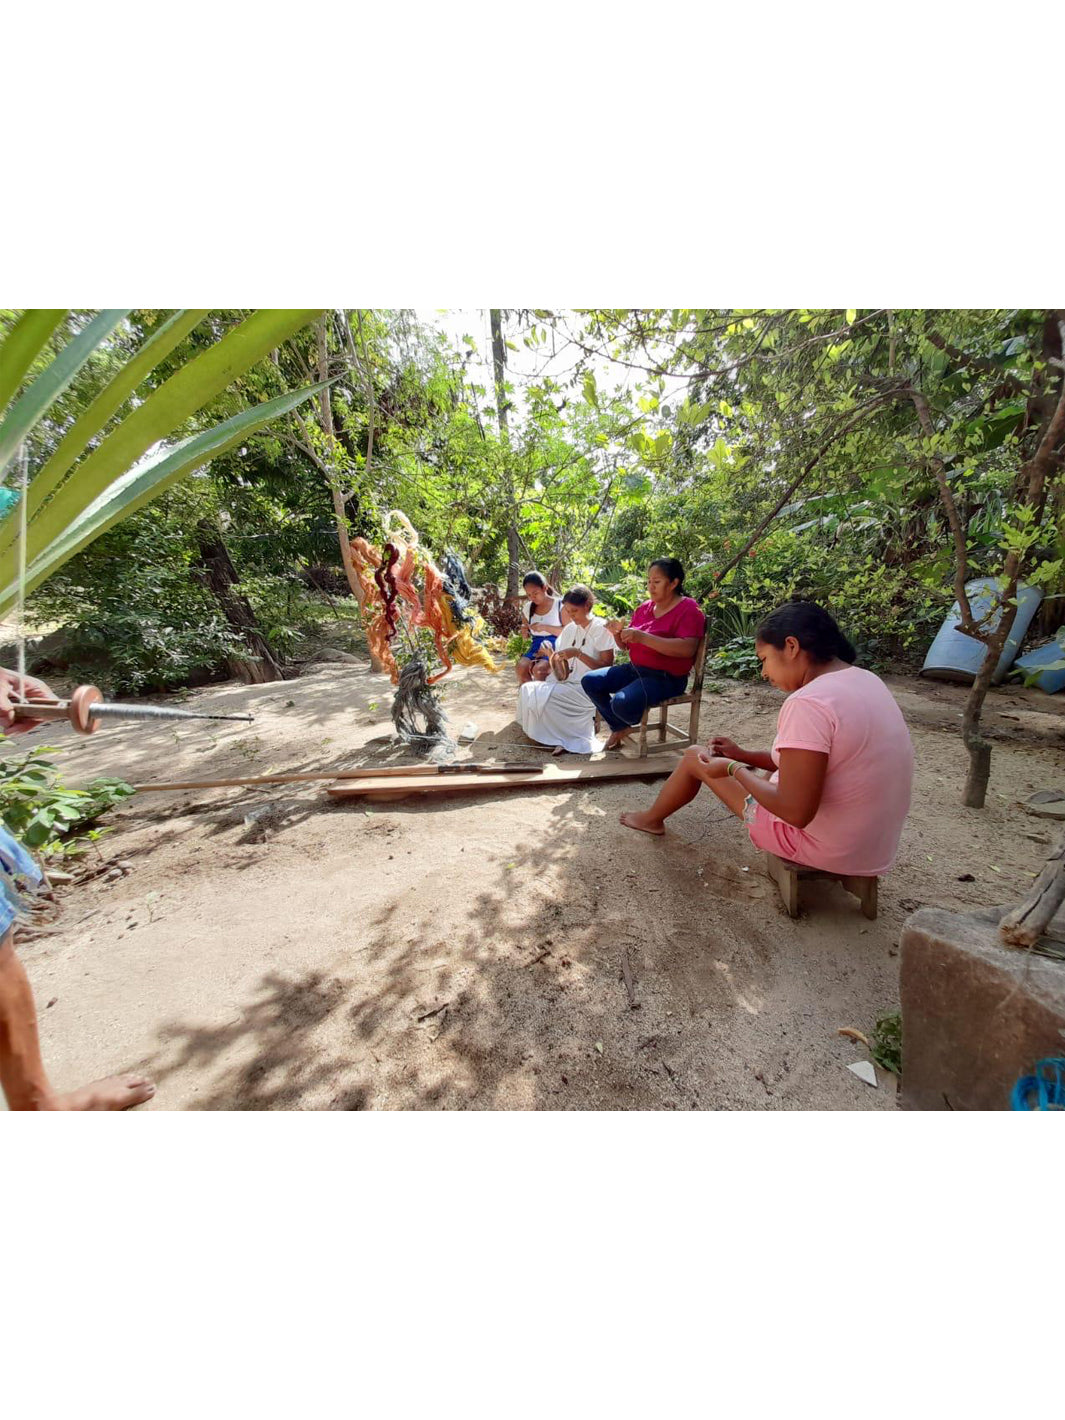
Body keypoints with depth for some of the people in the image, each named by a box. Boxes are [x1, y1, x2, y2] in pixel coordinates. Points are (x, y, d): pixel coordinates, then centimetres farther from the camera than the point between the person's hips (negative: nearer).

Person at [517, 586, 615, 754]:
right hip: (567, 682, 7)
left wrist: (578, 653, -21)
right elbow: (559, 658, 14)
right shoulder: (570, 628, 13)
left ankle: (562, 736, -5)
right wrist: (555, 660, -10)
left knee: (544, 697, -27)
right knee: (528, 689, -14)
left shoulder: (601, 629, -6)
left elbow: (606, 666, -13)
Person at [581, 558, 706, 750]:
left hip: (666, 678, -7)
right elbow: (628, 645, 16)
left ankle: (631, 724, 8)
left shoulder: (688, 609, -11)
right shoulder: (644, 607, 9)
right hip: (636, 669, 8)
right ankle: (619, 727, 9)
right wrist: (617, 633, -9)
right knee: (590, 681, -4)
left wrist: (643, 637, -31)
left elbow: (688, 648, -27)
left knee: (622, 703, -30)